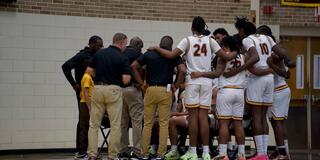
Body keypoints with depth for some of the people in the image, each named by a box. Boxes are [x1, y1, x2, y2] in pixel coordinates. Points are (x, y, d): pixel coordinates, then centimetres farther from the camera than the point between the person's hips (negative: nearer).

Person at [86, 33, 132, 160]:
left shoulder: (99, 53, 7)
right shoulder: (123, 58, -6)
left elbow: (90, 71, 10)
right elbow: (126, 80, -12)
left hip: (98, 89, 4)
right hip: (113, 90, -4)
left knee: (94, 124, 8)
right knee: (115, 125, 3)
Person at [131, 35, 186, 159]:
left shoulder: (149, 54, 9)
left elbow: (133, 66, 5)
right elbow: (182, 70, -12)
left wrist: (141, 84, 7)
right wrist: (176, 86, -1)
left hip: (150, 89, 2)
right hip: (166, 90, -2)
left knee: (147, 123, 8)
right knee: (164, 124, 2)